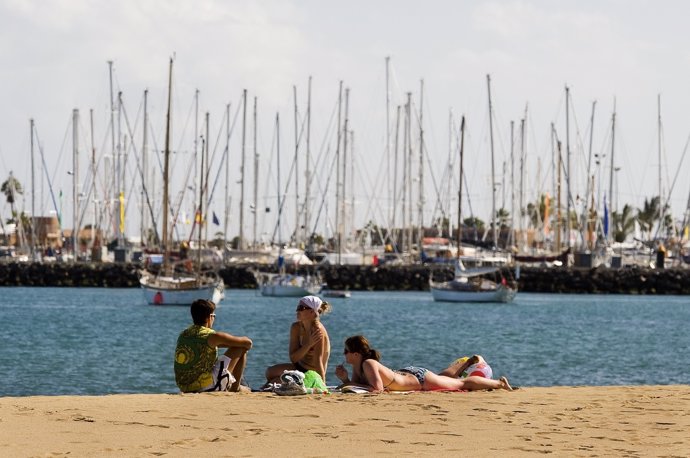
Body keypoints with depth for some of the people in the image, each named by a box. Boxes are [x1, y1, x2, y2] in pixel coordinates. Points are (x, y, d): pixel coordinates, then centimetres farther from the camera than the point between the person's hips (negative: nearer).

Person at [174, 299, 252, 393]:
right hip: (206, 387, -7)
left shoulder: (183, 335, 9)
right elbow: (247, 342, -4)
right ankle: (235, 388, 14)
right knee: (241, 349, 4)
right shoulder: (211, 336, -12)